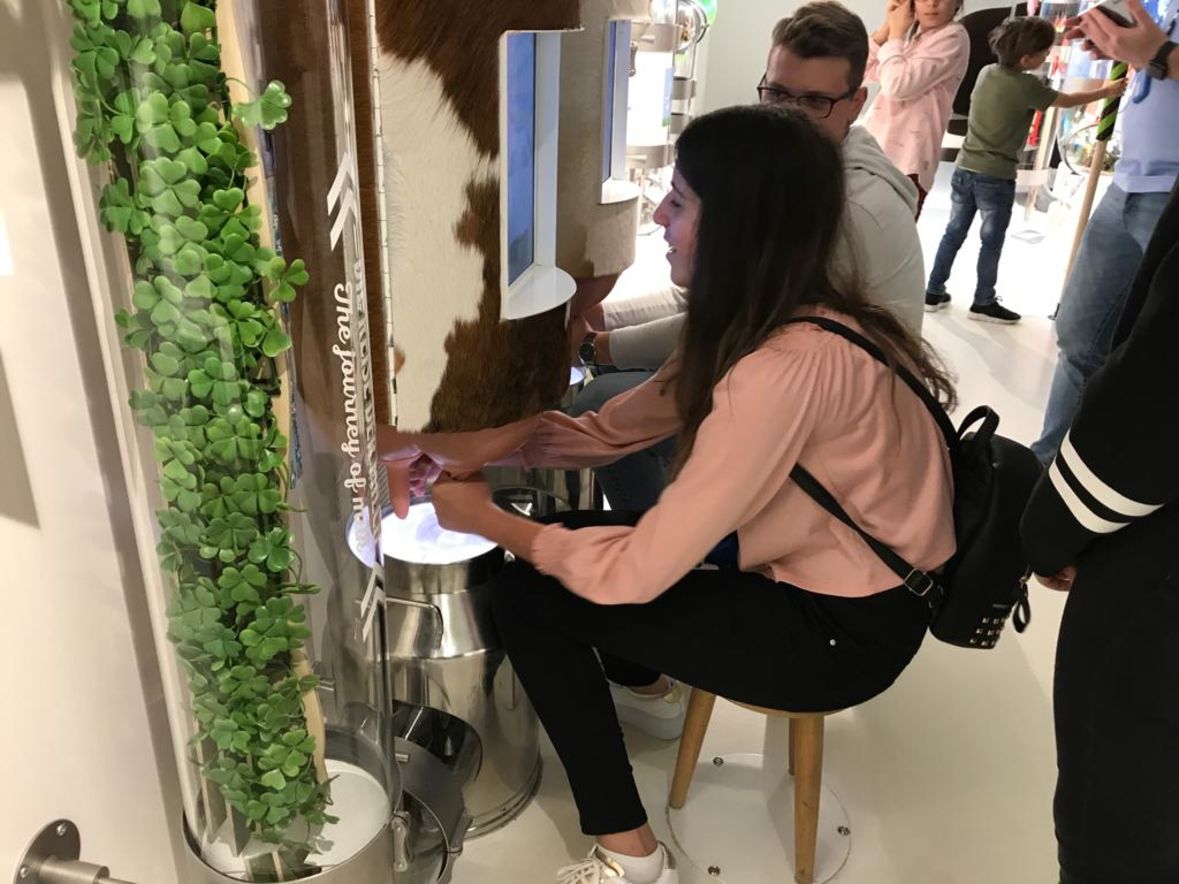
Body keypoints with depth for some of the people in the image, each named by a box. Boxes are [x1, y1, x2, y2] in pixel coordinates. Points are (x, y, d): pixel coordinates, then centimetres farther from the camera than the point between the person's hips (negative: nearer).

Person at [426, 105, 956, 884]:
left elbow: (638, 571, -28)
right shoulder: (761, 322, -1)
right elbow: (613, 430, 3)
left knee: (528, 598, -9)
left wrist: (484, 518, -14)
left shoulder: (786, 366, -31)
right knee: (575, 531, 9)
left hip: (843, 628, -9)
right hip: (822, 571, 9)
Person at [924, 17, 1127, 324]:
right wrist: (1107, 91, 14)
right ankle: (984, 303, 13)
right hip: (996, 177, -6)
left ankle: (933, 292, 15)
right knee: (992, 241, 5)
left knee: (954, 233, 12)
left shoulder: (986, 72, 4)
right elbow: (1066, 101, 1)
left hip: (965, 169, 6)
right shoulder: (1027, 85, -13)